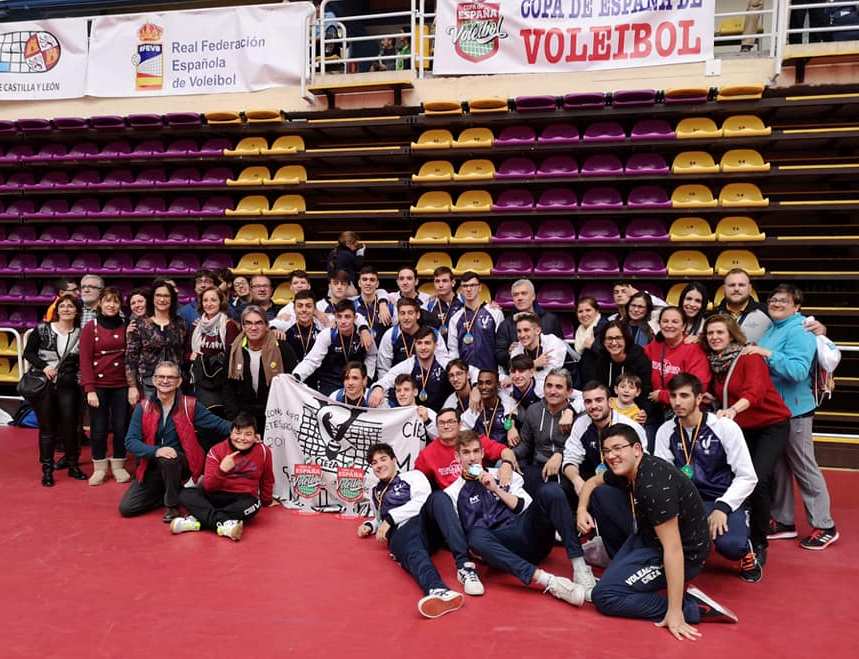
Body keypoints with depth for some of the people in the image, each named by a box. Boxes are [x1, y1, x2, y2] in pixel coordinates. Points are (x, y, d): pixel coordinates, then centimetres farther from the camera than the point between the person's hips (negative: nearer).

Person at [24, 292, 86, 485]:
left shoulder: (80, 334, 1)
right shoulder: (42, 329, 0)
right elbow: (28, 353, 2)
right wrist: (44, 366, -12)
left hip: (68, 386, 1)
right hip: (42, 384, 0)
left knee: (70, 424, 3)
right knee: (47, 426, 6)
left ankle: (72, 464, 19)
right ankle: (47, 469, 15)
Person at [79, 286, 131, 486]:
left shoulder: (125, 327, 4)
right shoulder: (90, 327, -1)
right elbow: (85, 360, -5)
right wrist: (90, 389, -11)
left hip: (121, 385, 2)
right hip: (99, 384, -1)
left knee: (121, 426, 6)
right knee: (99, 428, 4)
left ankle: (118, 466, 21)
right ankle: (99, 468, 19)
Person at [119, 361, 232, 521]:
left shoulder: (189, 405, -5)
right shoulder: (143, 407, -3)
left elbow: (217, 423, -5)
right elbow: (131, 441, -9)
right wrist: (156, 451, -28)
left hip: (180, 464, -3)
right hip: (153, 466, 3)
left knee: (167, 459, -36)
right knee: (126, 508, -7)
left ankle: (173, 505, -12)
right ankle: (169, 494, 16)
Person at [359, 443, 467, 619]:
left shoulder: (413, 476, 21)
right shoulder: (374, 492, 36)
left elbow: (422, 501, 2)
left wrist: (391, 518, -2)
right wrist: (370, 526, 27)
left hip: (425, 523, 0)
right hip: (400, 535, 1)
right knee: (411, 547, -41)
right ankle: (438, 590, -72)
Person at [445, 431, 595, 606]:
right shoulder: (452, 494, 14)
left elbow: (527, 507, 10)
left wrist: (496, 490, 2)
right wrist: (480, 550, -12)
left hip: (529, 532, 2)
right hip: (503, 547, -2)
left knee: (550, 490, -23)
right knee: (477, 536, -37)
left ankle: (580, 568, -30)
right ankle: (549, 582, -46)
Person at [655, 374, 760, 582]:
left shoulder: (725, 427, -9)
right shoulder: (665, 431, 1)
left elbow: (747, 477, -9)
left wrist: (722, 507, -21)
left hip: (724, 501, -3)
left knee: (729, 544, -33)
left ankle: (747, 552, 8)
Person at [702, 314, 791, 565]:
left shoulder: (750, 357, -16)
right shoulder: (714, 362, 4)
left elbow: (755, 391, -33)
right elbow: (718, 395, 9)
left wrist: (732, 410, -49)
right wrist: (705, 399, -11)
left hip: (772, 425, -6)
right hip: (741, 428, 6)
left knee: (758, 481, -19)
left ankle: (759, 544, -1)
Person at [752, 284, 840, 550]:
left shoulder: (799, 331, -15)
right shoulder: (772, 329, 11)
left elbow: (798, 370, -27)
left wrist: (768, 354, -31)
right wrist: (754, 356, -1)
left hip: (794, 411, -8)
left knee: (805, 469, 2)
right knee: (778, 468, 15)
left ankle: (825, 527, 16)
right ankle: (784, 522, 26)